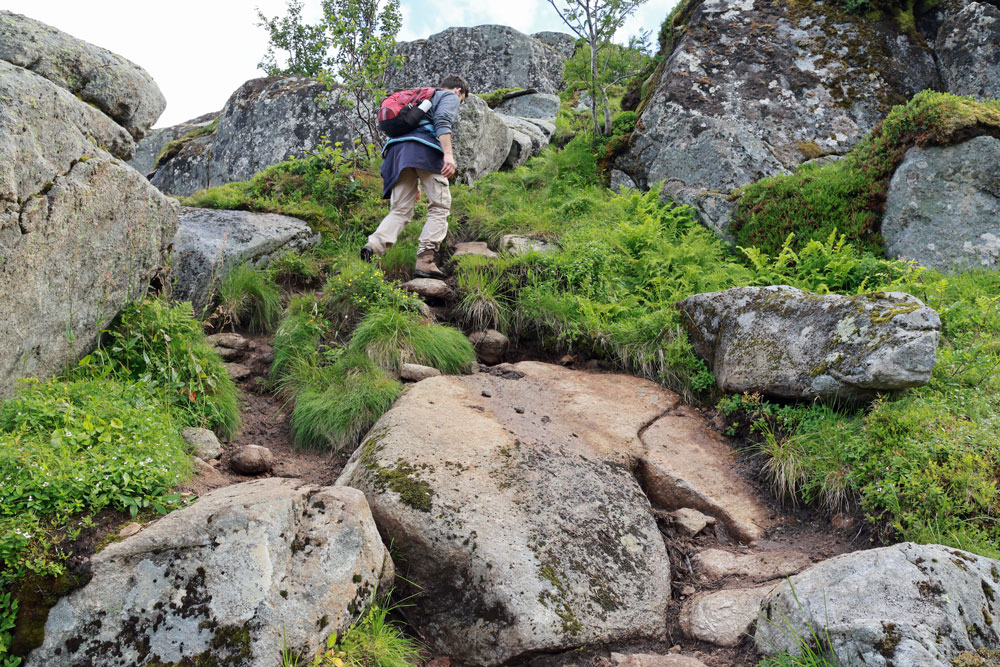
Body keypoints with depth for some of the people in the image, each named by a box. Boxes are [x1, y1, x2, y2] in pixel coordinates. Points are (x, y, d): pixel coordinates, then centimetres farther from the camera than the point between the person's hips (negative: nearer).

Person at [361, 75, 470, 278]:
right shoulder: (450, 97, 17)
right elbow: (442, 122, -7)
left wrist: (413, 183, 35)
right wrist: (448, 154, -19)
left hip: (397, 147, 7)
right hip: (423, 148, -7)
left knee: (400, 210, 1)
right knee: (440, 206, -2)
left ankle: (374, 245, -25)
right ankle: (424, 261, -15)